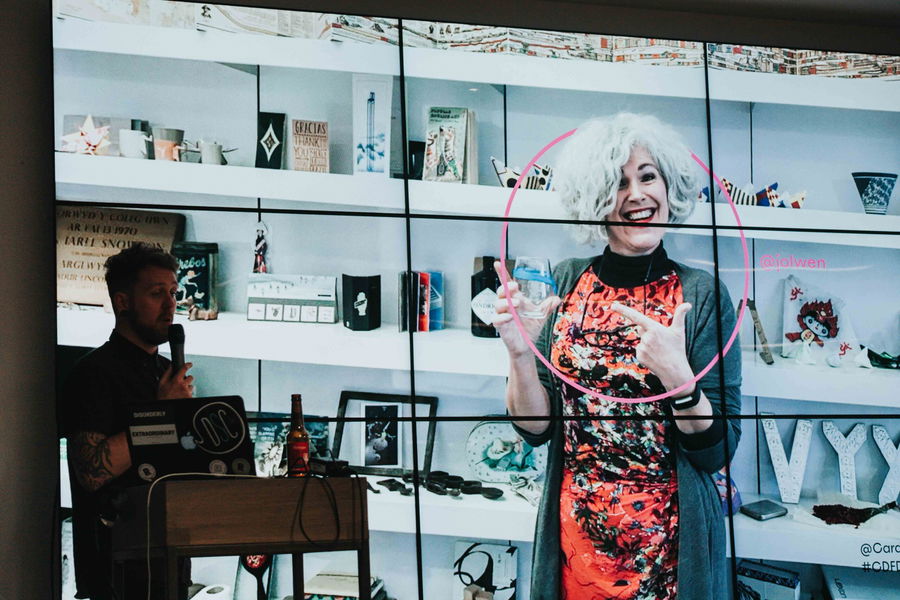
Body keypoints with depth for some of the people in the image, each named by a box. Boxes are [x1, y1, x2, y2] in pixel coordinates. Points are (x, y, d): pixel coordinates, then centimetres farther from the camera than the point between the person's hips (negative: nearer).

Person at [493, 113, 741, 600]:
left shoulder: (702, 295, -7)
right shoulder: (563, 282, 0)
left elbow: (718, 450, -9)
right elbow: (535, 427, 0)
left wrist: (676, 373, -25)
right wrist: (520, 353, -17)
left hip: (670, 545, -2)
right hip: (574, 542, 2)